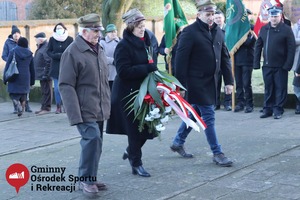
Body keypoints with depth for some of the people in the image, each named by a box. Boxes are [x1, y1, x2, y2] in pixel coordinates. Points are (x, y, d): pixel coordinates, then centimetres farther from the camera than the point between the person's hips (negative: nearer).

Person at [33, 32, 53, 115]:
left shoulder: (46, 47, -17)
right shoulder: (40, 47, 17)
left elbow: (48, 62, -23)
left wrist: (45, 74, -24)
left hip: (45, 74, -10)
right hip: (41, 74, 10)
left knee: (46, 91, -5)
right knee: (44, 91, 15)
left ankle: (46, 108, -2)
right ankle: (43, 107, 21)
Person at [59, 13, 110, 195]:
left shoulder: (99, 50, 14)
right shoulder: (72, 52, -11)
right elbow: (66, 85, -15)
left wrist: (107, 105, 18)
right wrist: (75, 113, -22)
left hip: (99, 110, 8)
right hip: (85, 110, -8)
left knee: (95, 141, 11)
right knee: (92, 139, -18)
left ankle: (90, 178, 24)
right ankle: (86, 179, -3)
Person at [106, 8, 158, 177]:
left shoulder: (147, 41, 11)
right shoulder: (124, 46, -12)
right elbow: (123, 71, -20)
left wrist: (153, 70, 4)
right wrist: (147, 68, -21)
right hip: (129, 93, -7)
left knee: (147, 126, 8)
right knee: (135, 129, 0)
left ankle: (131, 151, 33)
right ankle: (136, 164, 14)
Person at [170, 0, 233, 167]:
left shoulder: (218, 32, 9)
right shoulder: (190, 32, -12)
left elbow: (225, 57, 12)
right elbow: (181, 60, -14)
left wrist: (229, 81, 8)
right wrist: (181, 85, -16)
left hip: (211, 82, 7)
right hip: (197, 82, -7)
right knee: (209, 117, -4)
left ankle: (178, 143, 33)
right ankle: (217, 153, 5)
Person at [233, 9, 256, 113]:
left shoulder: (251, 27, -3)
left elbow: (248, 42, -14)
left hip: (247, 60, -4)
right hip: (237, 60, 4)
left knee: (246, 84, -2)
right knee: (238, 84, 7)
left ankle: (249, 104, 7)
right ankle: (240, 103, 16)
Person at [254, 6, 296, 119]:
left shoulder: (286, 29, -5)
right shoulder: (264, 29, 7)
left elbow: (291, 48, -9)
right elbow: (258, 46, 9)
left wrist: (288, 65, -15)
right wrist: (256, 63, 3)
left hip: (280, 66, -4)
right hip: (267, 65, 4)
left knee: (280, 88, 2)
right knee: (268, 88, 10)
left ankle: (278, 110, 10)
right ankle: (267, 109, 18)